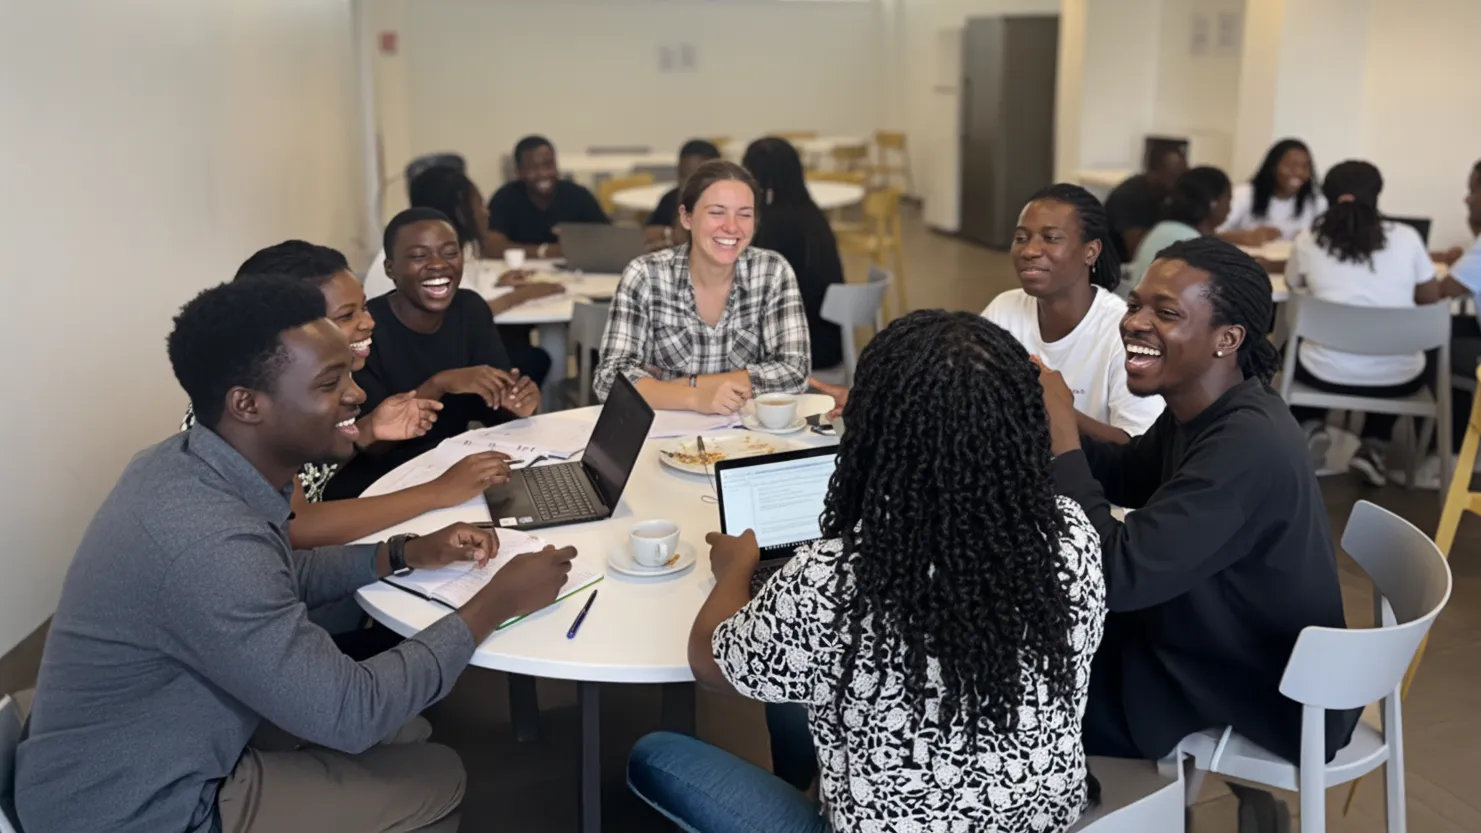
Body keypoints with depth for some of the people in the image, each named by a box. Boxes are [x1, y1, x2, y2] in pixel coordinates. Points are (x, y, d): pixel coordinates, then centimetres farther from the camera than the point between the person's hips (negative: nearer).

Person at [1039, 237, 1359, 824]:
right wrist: (1050, 420, -7)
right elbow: (1129, 478, 12)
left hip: (1268, 699, -8)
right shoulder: (1206, 408, -5)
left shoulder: (1247, 447, -33)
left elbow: (1116, 575, -34)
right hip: (1226, 643, 8)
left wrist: (1059, 431, -29)